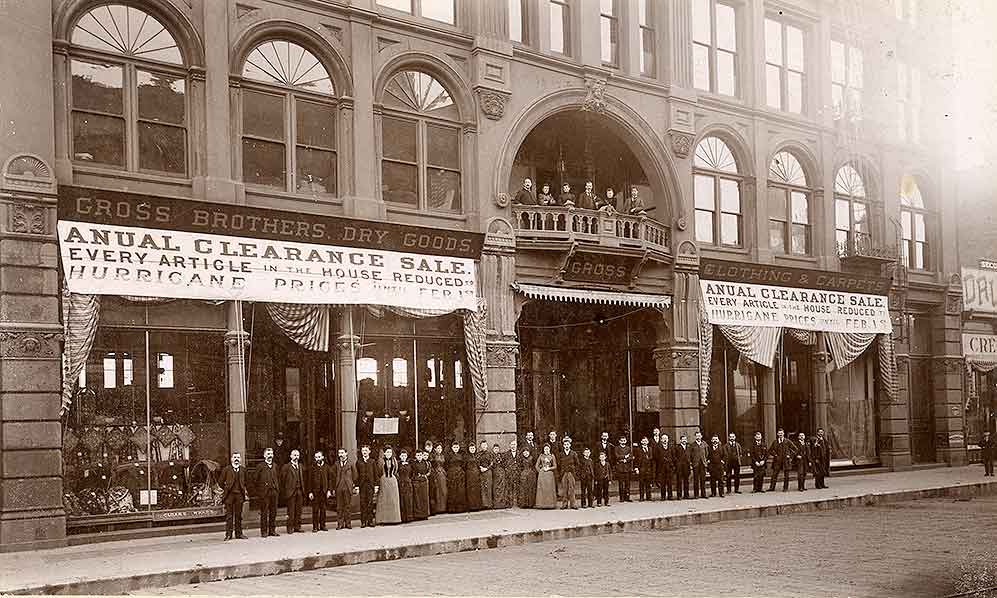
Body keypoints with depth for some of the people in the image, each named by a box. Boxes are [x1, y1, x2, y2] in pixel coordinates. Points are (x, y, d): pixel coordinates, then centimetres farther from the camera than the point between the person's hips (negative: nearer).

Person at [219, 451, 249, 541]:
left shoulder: (243, 470, 12)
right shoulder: (226, 469, 2)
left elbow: (245, 483, 20)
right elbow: (220, 481, 6)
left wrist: (245, 493, 11)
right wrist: (225, 489, 4)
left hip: (239, 494, 3)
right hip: (229, 495, -3)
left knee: (238, 515, 6)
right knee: (229, 515, -3)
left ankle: (238, 534, 11)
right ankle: (228, 534, 0)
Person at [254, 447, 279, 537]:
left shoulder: (275, 466, 13)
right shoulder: (260, 466, -3)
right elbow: (254, 477, -4)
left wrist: (278, 488, 13)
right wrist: (259, 488, -4)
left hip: (274, 492, 5)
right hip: (264, 493, -5)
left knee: (273, 512, 6)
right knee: (264, 513, -3)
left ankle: (272, 530, 14)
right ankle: (263, 531, 1)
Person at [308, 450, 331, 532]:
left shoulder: (326, 467, 8)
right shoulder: (312, 468, 4)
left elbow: (329, 479, 7)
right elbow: (310, 481, 1)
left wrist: (329, 490, -2)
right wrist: (310, 492, -6)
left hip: (324, 491, 2)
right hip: (315, 491, -1)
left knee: (323, 509, 5)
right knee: (315, 510, -2)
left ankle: (322, 526, 11)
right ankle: (315, 527, 2)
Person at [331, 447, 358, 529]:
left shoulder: (351, 464, 8)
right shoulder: (336, 465, 11)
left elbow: (355, 476, 8)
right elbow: (333, 477, 12)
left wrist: (355, 487, 2)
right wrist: (333, 488, 7)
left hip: (348, 488, -1)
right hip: (339, 488, 1)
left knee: (348, 506, 0)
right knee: (339, 506, 1)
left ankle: (348, 523, 7)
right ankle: (340, 523, 6)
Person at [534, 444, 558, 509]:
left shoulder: (552, 456, 7)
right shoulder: (541, 456, 9)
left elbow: (555, 466, 5)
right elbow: (536, 465, 10)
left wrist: (549, 468, -7)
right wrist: (540, 471, -1)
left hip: (549, 474, 0)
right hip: (542, 474, 0)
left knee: (550, 488, -4)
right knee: (542, 488, -3)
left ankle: (550, 504, -2)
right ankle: (541, 504, -3)